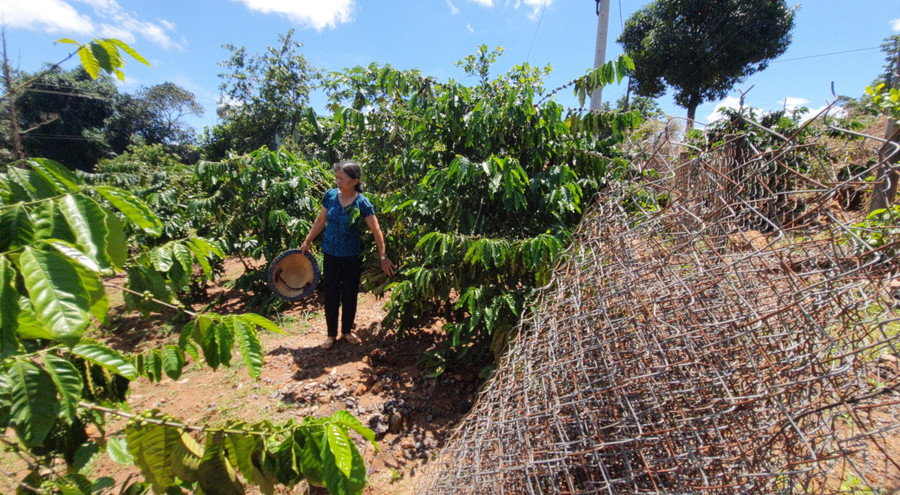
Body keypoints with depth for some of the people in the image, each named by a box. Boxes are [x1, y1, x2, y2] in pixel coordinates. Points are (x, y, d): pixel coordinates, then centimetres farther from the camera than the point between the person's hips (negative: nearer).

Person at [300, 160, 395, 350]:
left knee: (350, 294, 12)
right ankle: (331, 334, 26)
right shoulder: (330, 195, -7)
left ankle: (347, 330, 32)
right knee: (331, 294, 9)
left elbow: (376, 231, -13)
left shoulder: (362, 203, -15)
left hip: (352, 255, -2)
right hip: (331, 253, 2)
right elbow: (320, 221, 7)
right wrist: (307, 242, 11)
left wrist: (383, 257, -15)